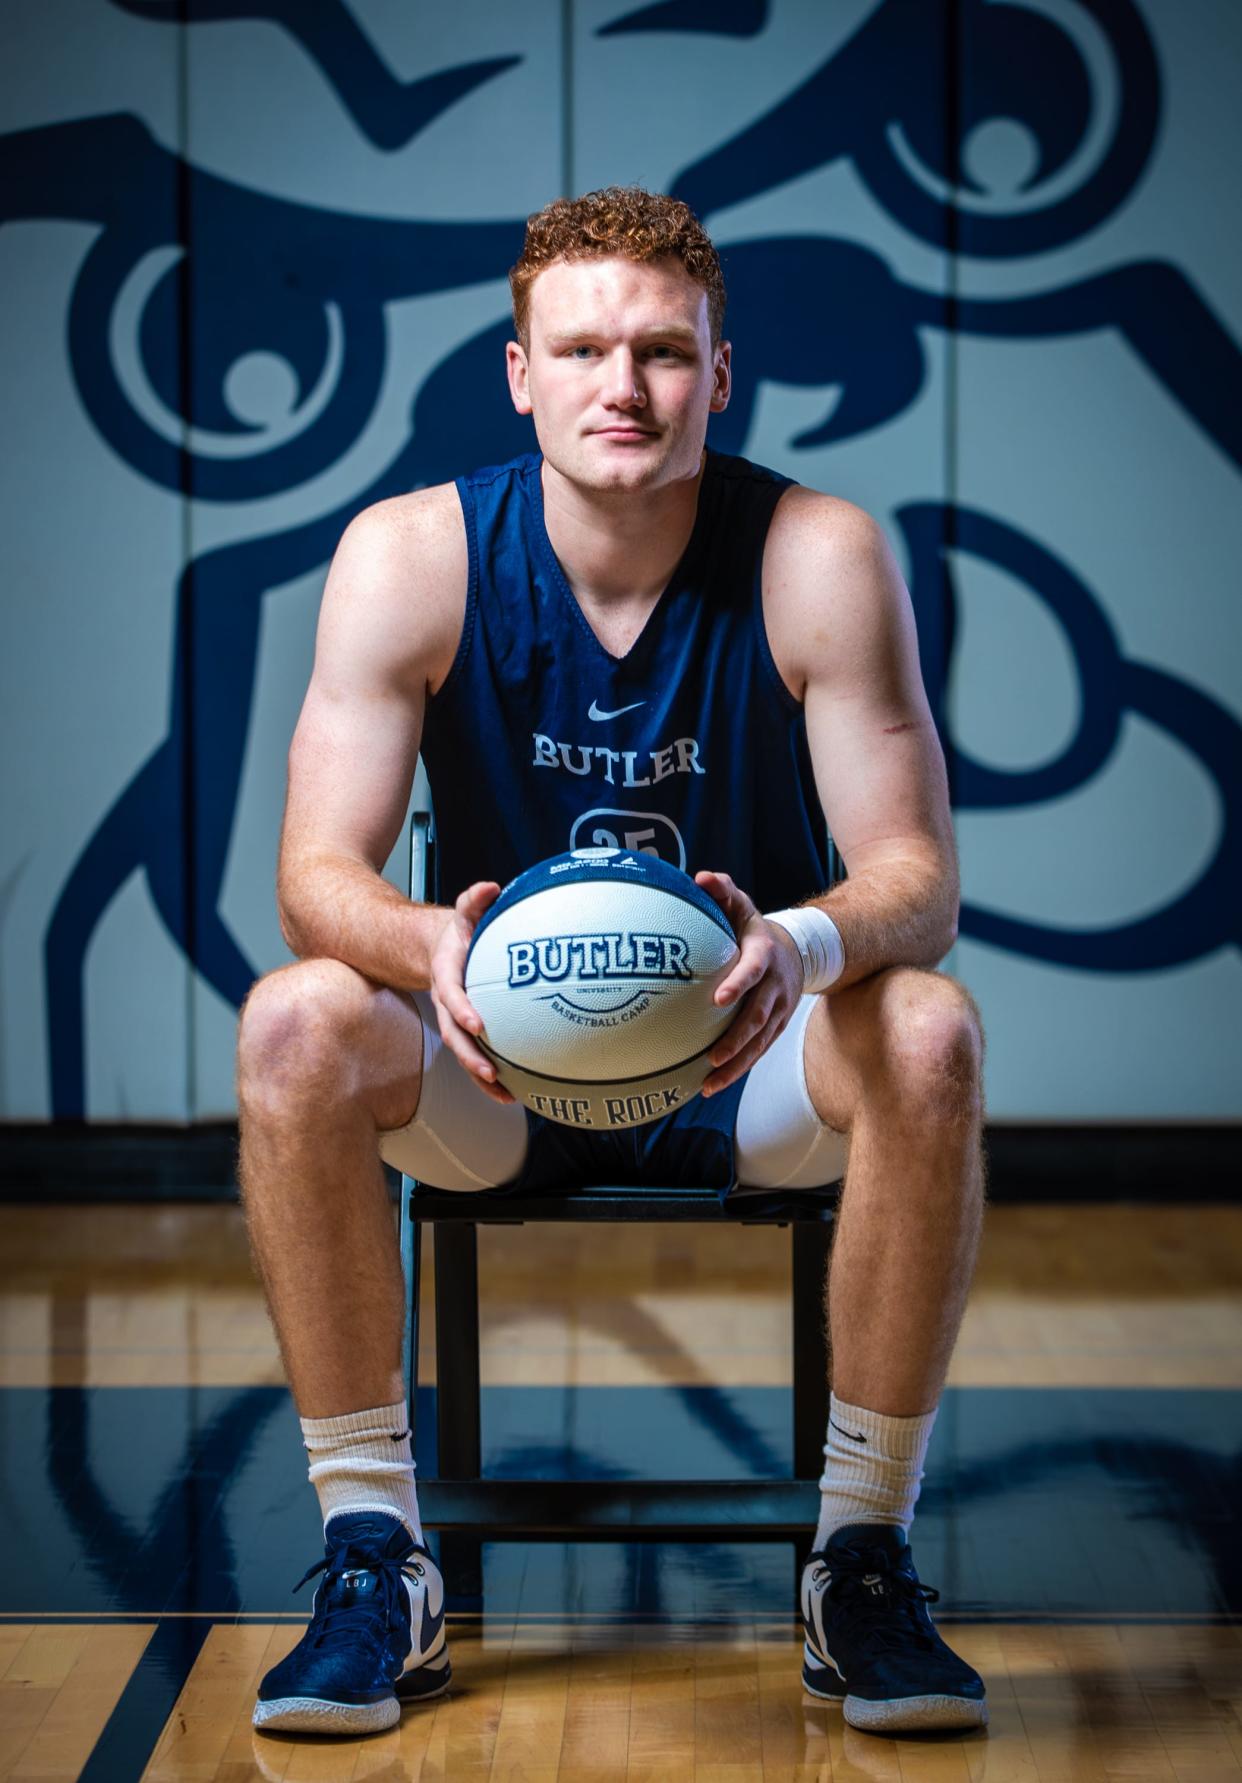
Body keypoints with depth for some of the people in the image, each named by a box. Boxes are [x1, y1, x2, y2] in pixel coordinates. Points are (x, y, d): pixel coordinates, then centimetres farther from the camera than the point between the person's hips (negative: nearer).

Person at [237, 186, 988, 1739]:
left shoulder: (820, 557, -13)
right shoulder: (406, 557, -11)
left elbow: (915, 877, -15)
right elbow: (316, 877, -15)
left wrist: (804, 945, -39)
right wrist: (431, 945, -40)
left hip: (747, 1059, 0)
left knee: (927, 1033, -31)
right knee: (293, 1026, -29)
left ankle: (863, 1563, -15)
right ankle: (374, 1565, -15)